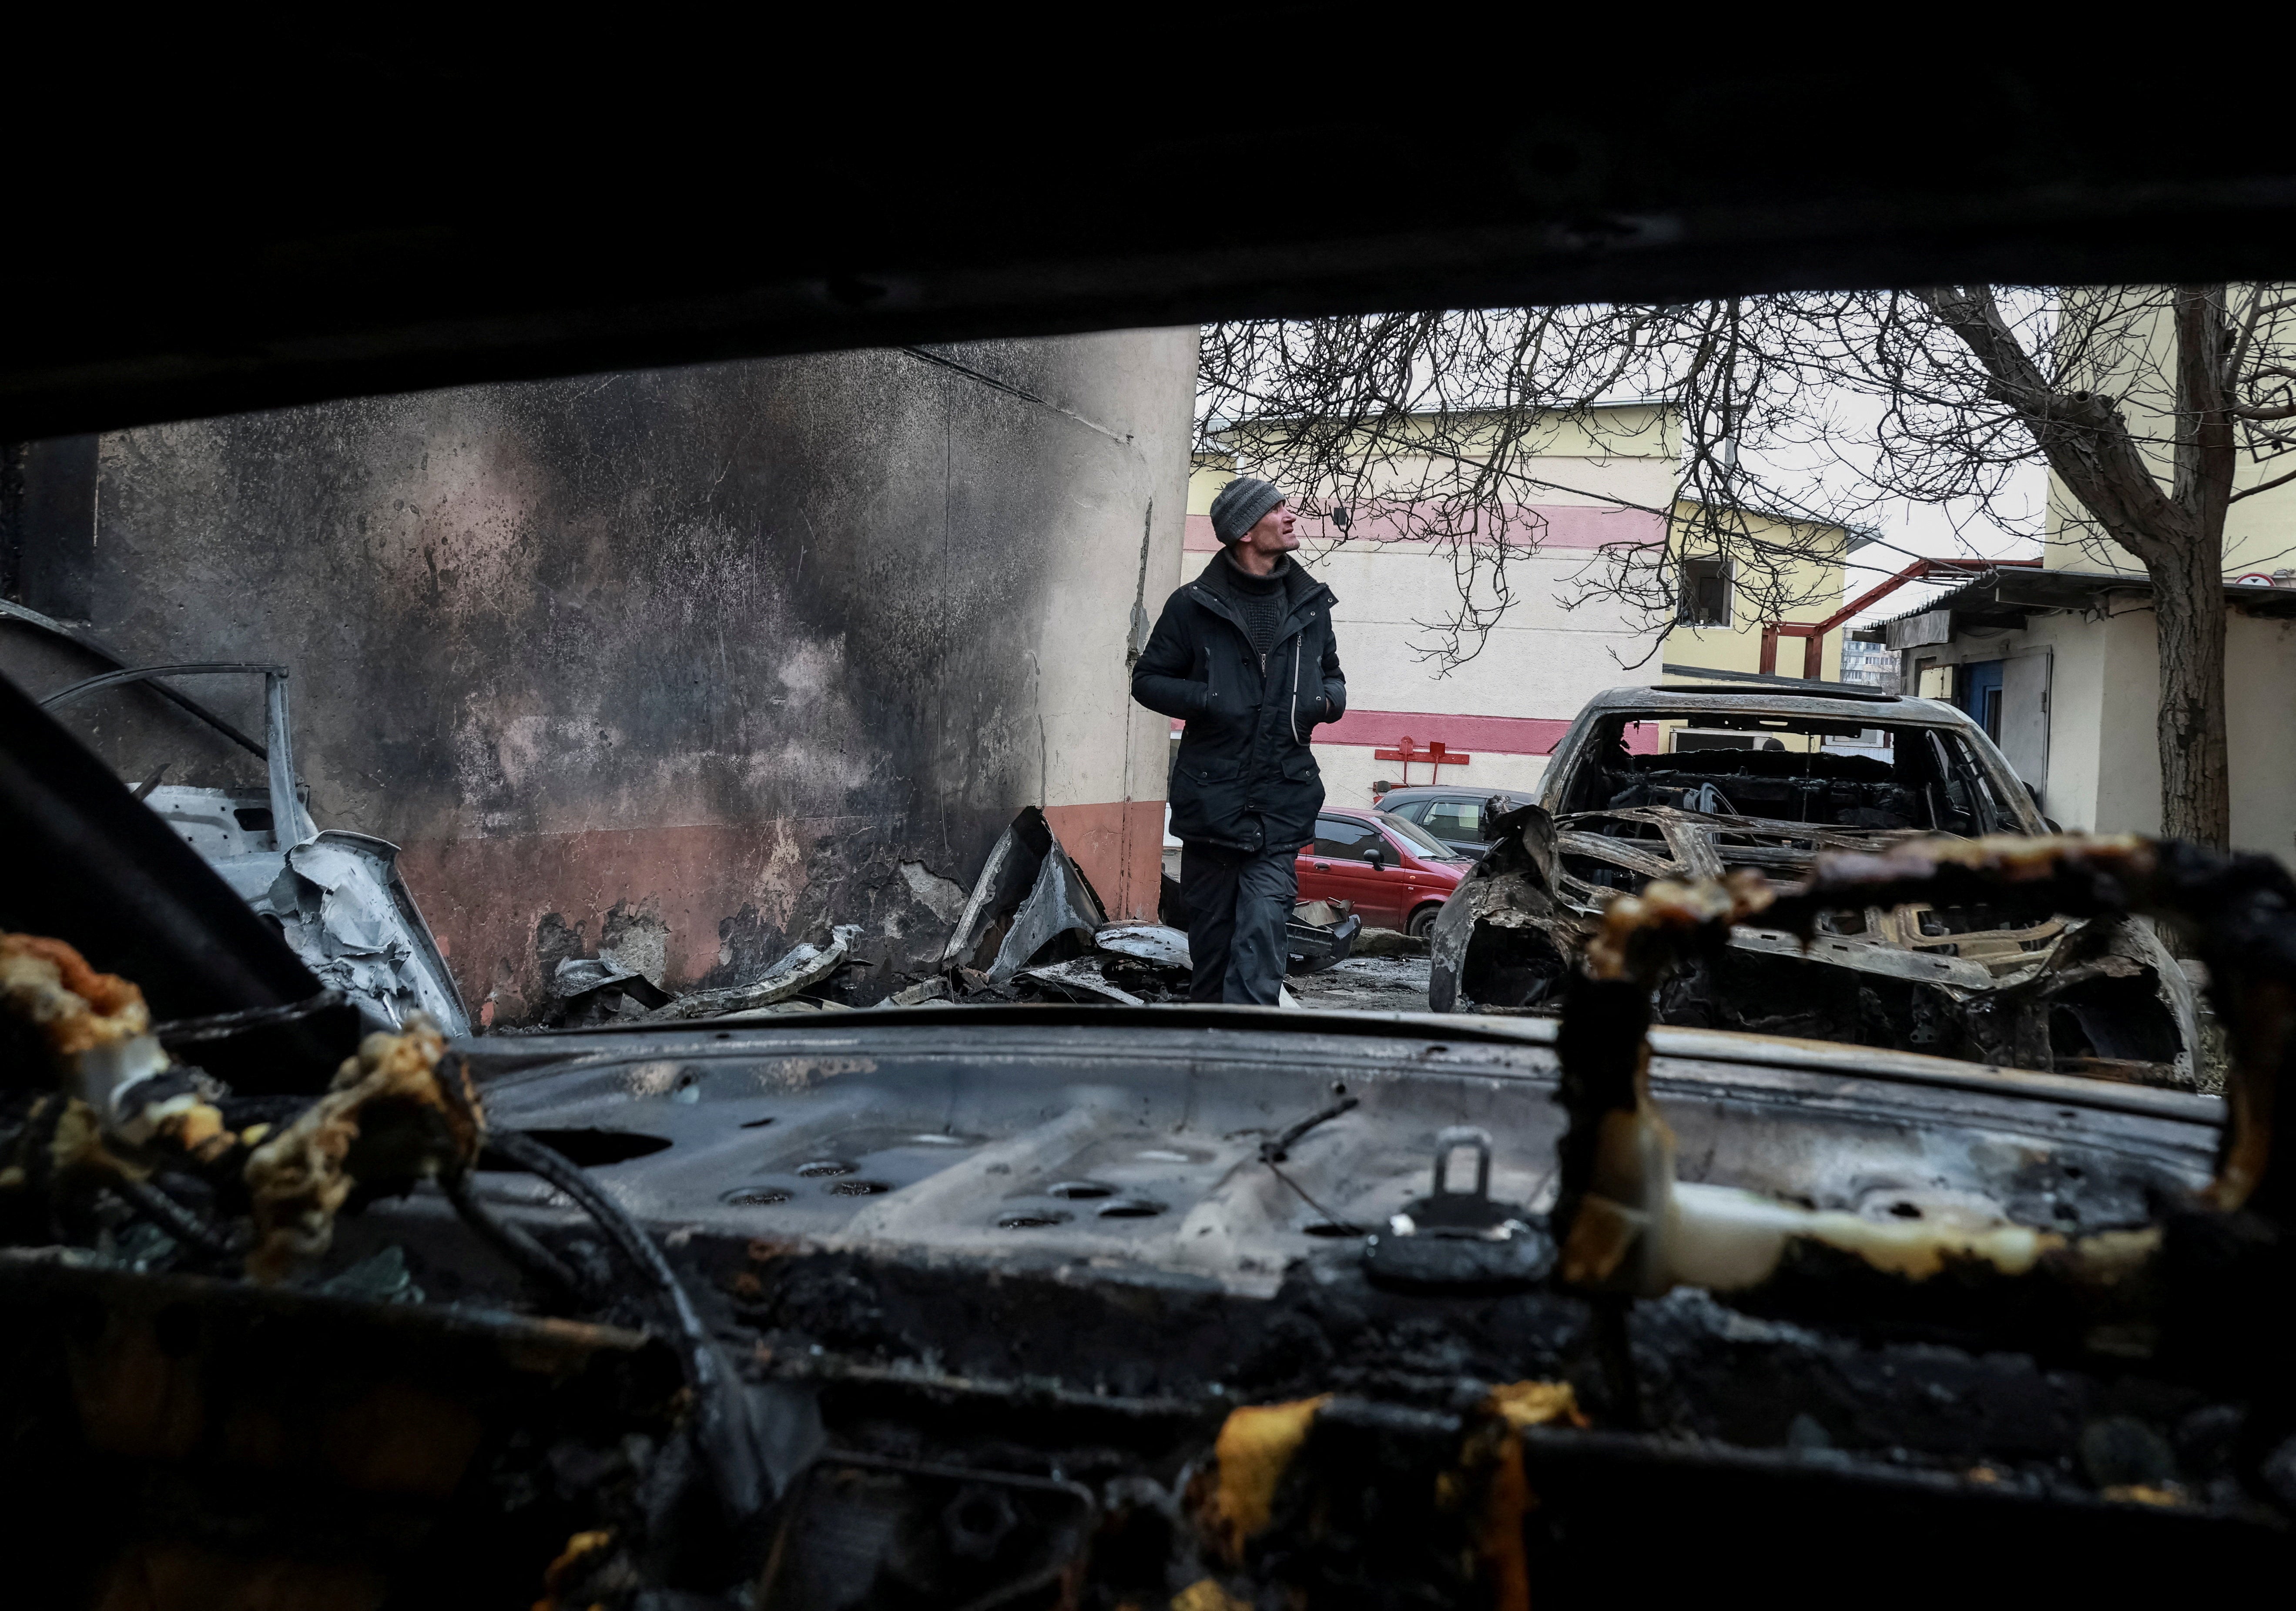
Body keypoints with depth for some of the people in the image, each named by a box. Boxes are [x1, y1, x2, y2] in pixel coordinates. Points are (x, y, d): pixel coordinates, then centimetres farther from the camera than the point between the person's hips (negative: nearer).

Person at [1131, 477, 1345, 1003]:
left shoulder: (1311, 603, 10)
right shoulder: (1195, 604, -1)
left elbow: (1332, 676, 23)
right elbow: (1147, 680, 5)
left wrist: (1327, 699, -1)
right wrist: (1206, 701, -13)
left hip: (1282, 801, 1)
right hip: (1211, 796, -1)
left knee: (1262, 930, -11)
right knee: (1211, 930, 11)